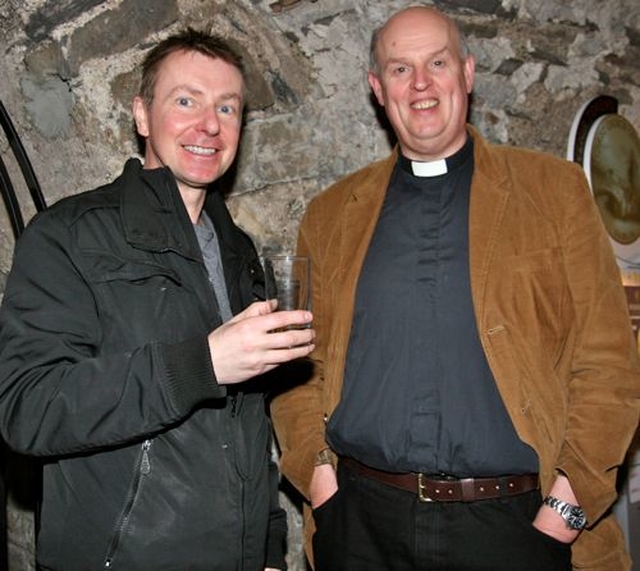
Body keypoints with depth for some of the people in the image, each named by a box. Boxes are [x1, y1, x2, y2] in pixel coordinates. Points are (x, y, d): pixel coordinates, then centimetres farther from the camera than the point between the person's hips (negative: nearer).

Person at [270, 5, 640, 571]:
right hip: (362, 519, 2)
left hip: (515, 521, -1)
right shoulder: (330, 215, 8)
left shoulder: (556, 189, 2)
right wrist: (317, 469, -3)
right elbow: (303, 363, 10)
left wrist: (568, 503, -8)